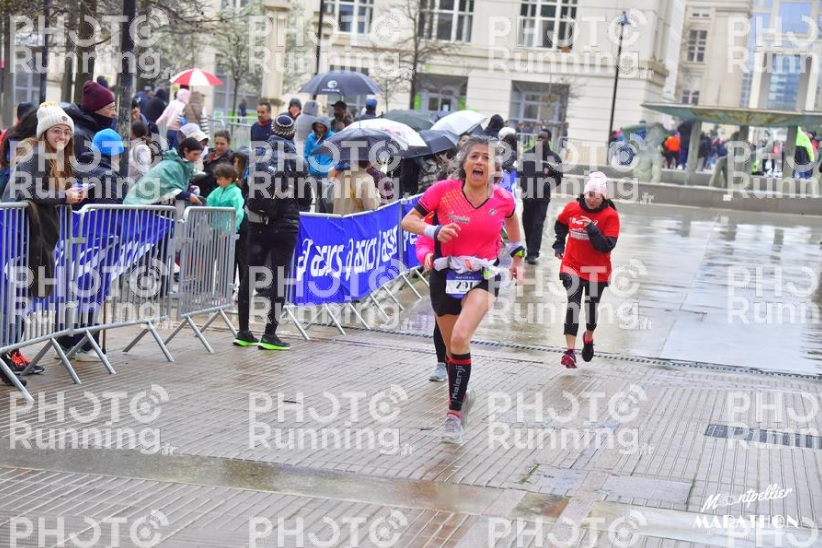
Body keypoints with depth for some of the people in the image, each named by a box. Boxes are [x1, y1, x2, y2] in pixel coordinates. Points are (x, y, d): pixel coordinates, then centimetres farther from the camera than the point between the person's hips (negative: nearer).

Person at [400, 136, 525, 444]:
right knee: (452, 347, 13)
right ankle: (462, 397, 41)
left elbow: (512, 220, 18)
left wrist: (517, 258, 23)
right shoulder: (444, 191, -11)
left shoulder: (503, 199, -6)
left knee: (460, 338, -24)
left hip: (483, 277, -1)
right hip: (446, 277, 2)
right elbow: (408, 221, -8)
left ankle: (454, 411, -13)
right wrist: (435, 231, -26)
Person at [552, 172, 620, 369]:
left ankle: (588, 338, 43)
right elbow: (560, 224, 19)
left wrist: (593, 229, -30)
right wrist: (559, 244, 15)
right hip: (572, 266, 1)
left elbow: (607, 246, -21)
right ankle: (570, 351, -15)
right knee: (573, 304, -12)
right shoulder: (572, 208, -4)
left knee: (592, 306, 13)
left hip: (597, 270, -1)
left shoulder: (610, 215, -13)